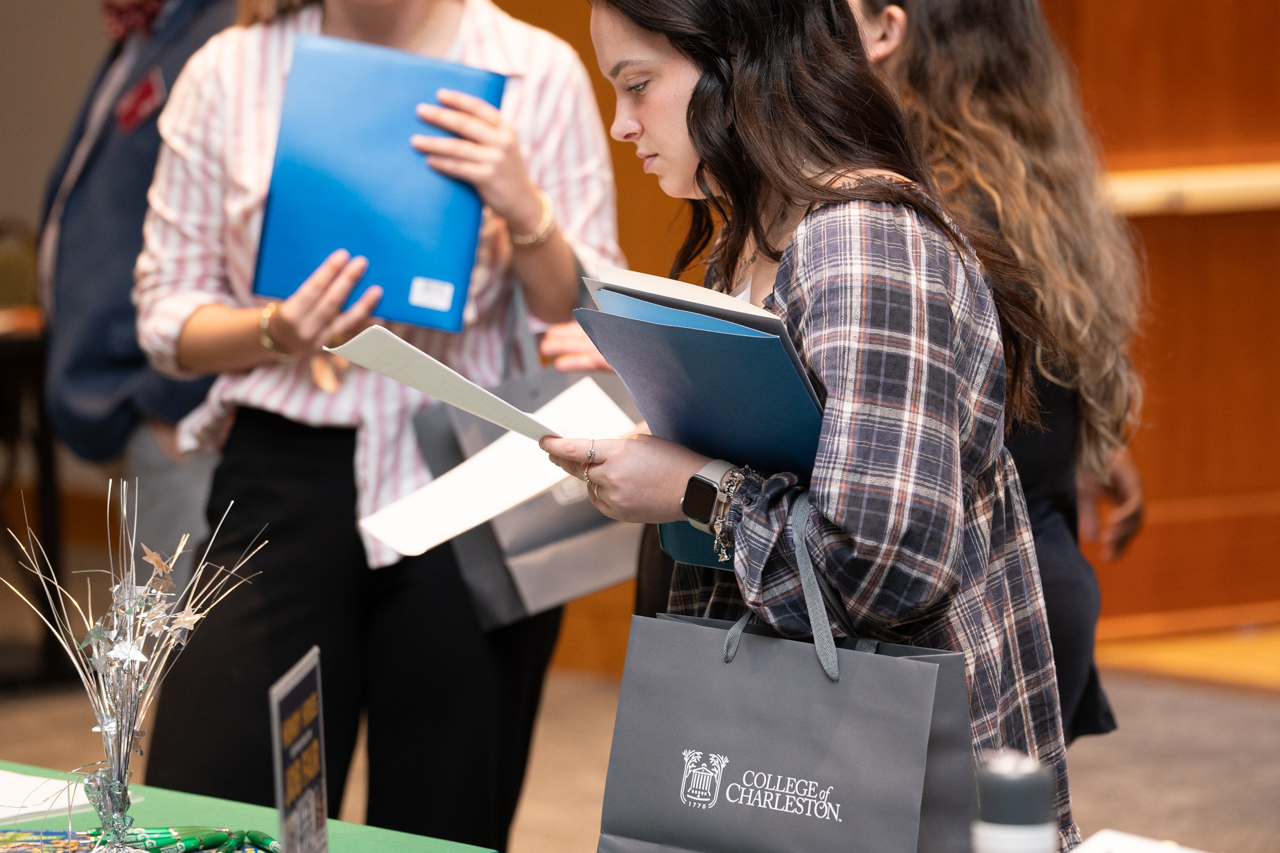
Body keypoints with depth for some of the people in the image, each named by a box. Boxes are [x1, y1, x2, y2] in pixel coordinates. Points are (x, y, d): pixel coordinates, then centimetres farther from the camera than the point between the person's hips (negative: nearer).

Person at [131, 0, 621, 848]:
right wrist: (275, 333, -12)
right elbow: (166, 313, 7)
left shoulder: (536, 72, 1)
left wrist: (526, 214, -18)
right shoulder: (229, 71, 4)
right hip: (285, 482, 1)